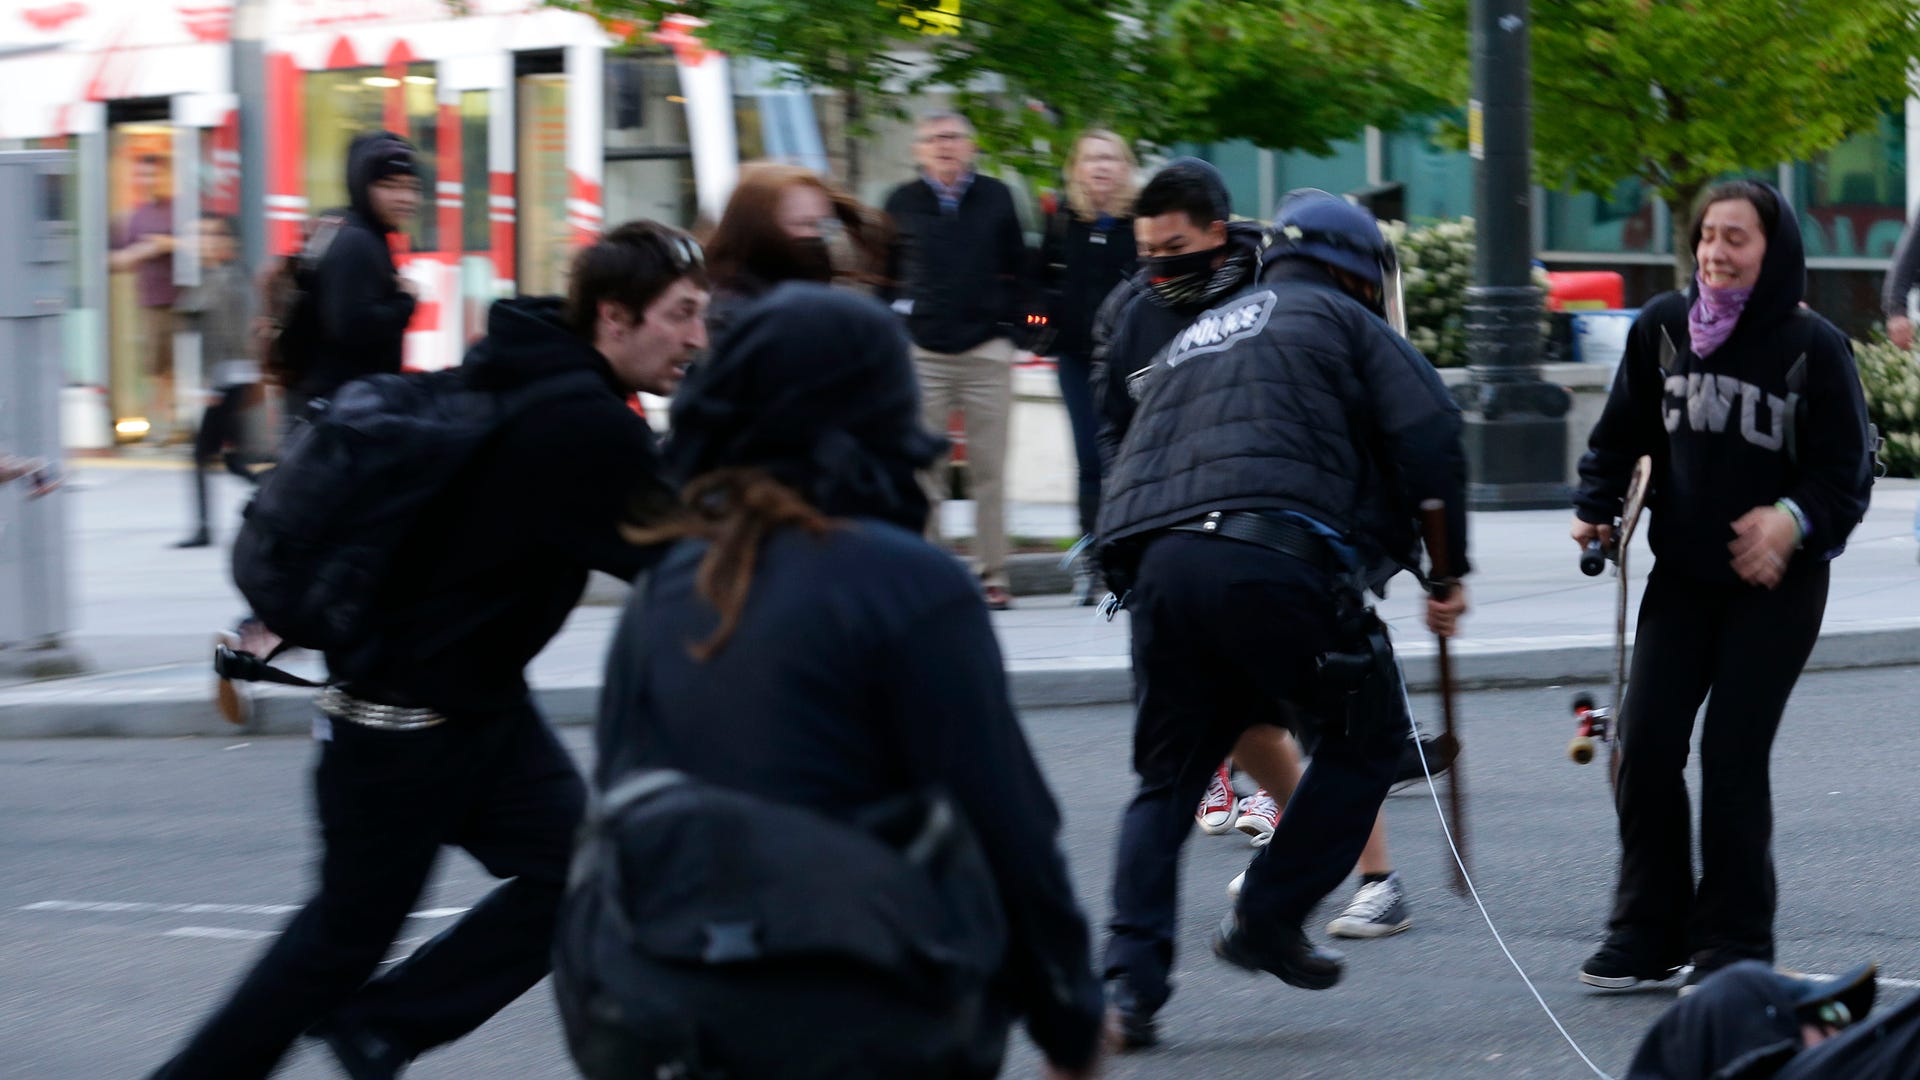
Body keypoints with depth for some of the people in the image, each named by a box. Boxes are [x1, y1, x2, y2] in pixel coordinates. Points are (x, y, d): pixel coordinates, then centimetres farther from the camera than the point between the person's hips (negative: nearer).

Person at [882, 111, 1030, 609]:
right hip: (921, 354, 0)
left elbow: (1017, 269, 11)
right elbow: (883, 275, 11)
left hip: (986, 350, 0)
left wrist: (1008, 327, 4)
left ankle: (991, 574, 6)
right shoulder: (902, 203, 7)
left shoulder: (996, 198, 8)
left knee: (989, 470, 1)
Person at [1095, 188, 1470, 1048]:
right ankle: (1268, 919, 8)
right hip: (1273, 561, -6)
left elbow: (1134, 467, 31)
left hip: (1153, 558, 6)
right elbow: (1427, 433, 1)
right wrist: (1446, 568, 6)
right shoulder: (1340, 319, 14)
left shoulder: (1196, 338, 35)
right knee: (1367, 736, 13)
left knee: (1168, 780, 14)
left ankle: (1129, 981, 0)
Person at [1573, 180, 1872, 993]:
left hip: (1778, 584, -4)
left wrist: (1795, 520, -24)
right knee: (1644, 745, -3)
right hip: (1682, 576, 4)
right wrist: (1596, 507, -3)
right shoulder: (1663, 327, 0)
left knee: (1733, 752, -6)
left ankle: (1733, 942, 5)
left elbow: (1845, 472, -7)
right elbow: (1623, 433, 12)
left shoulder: (1811, 347, -9)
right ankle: (1647, 932, 8)